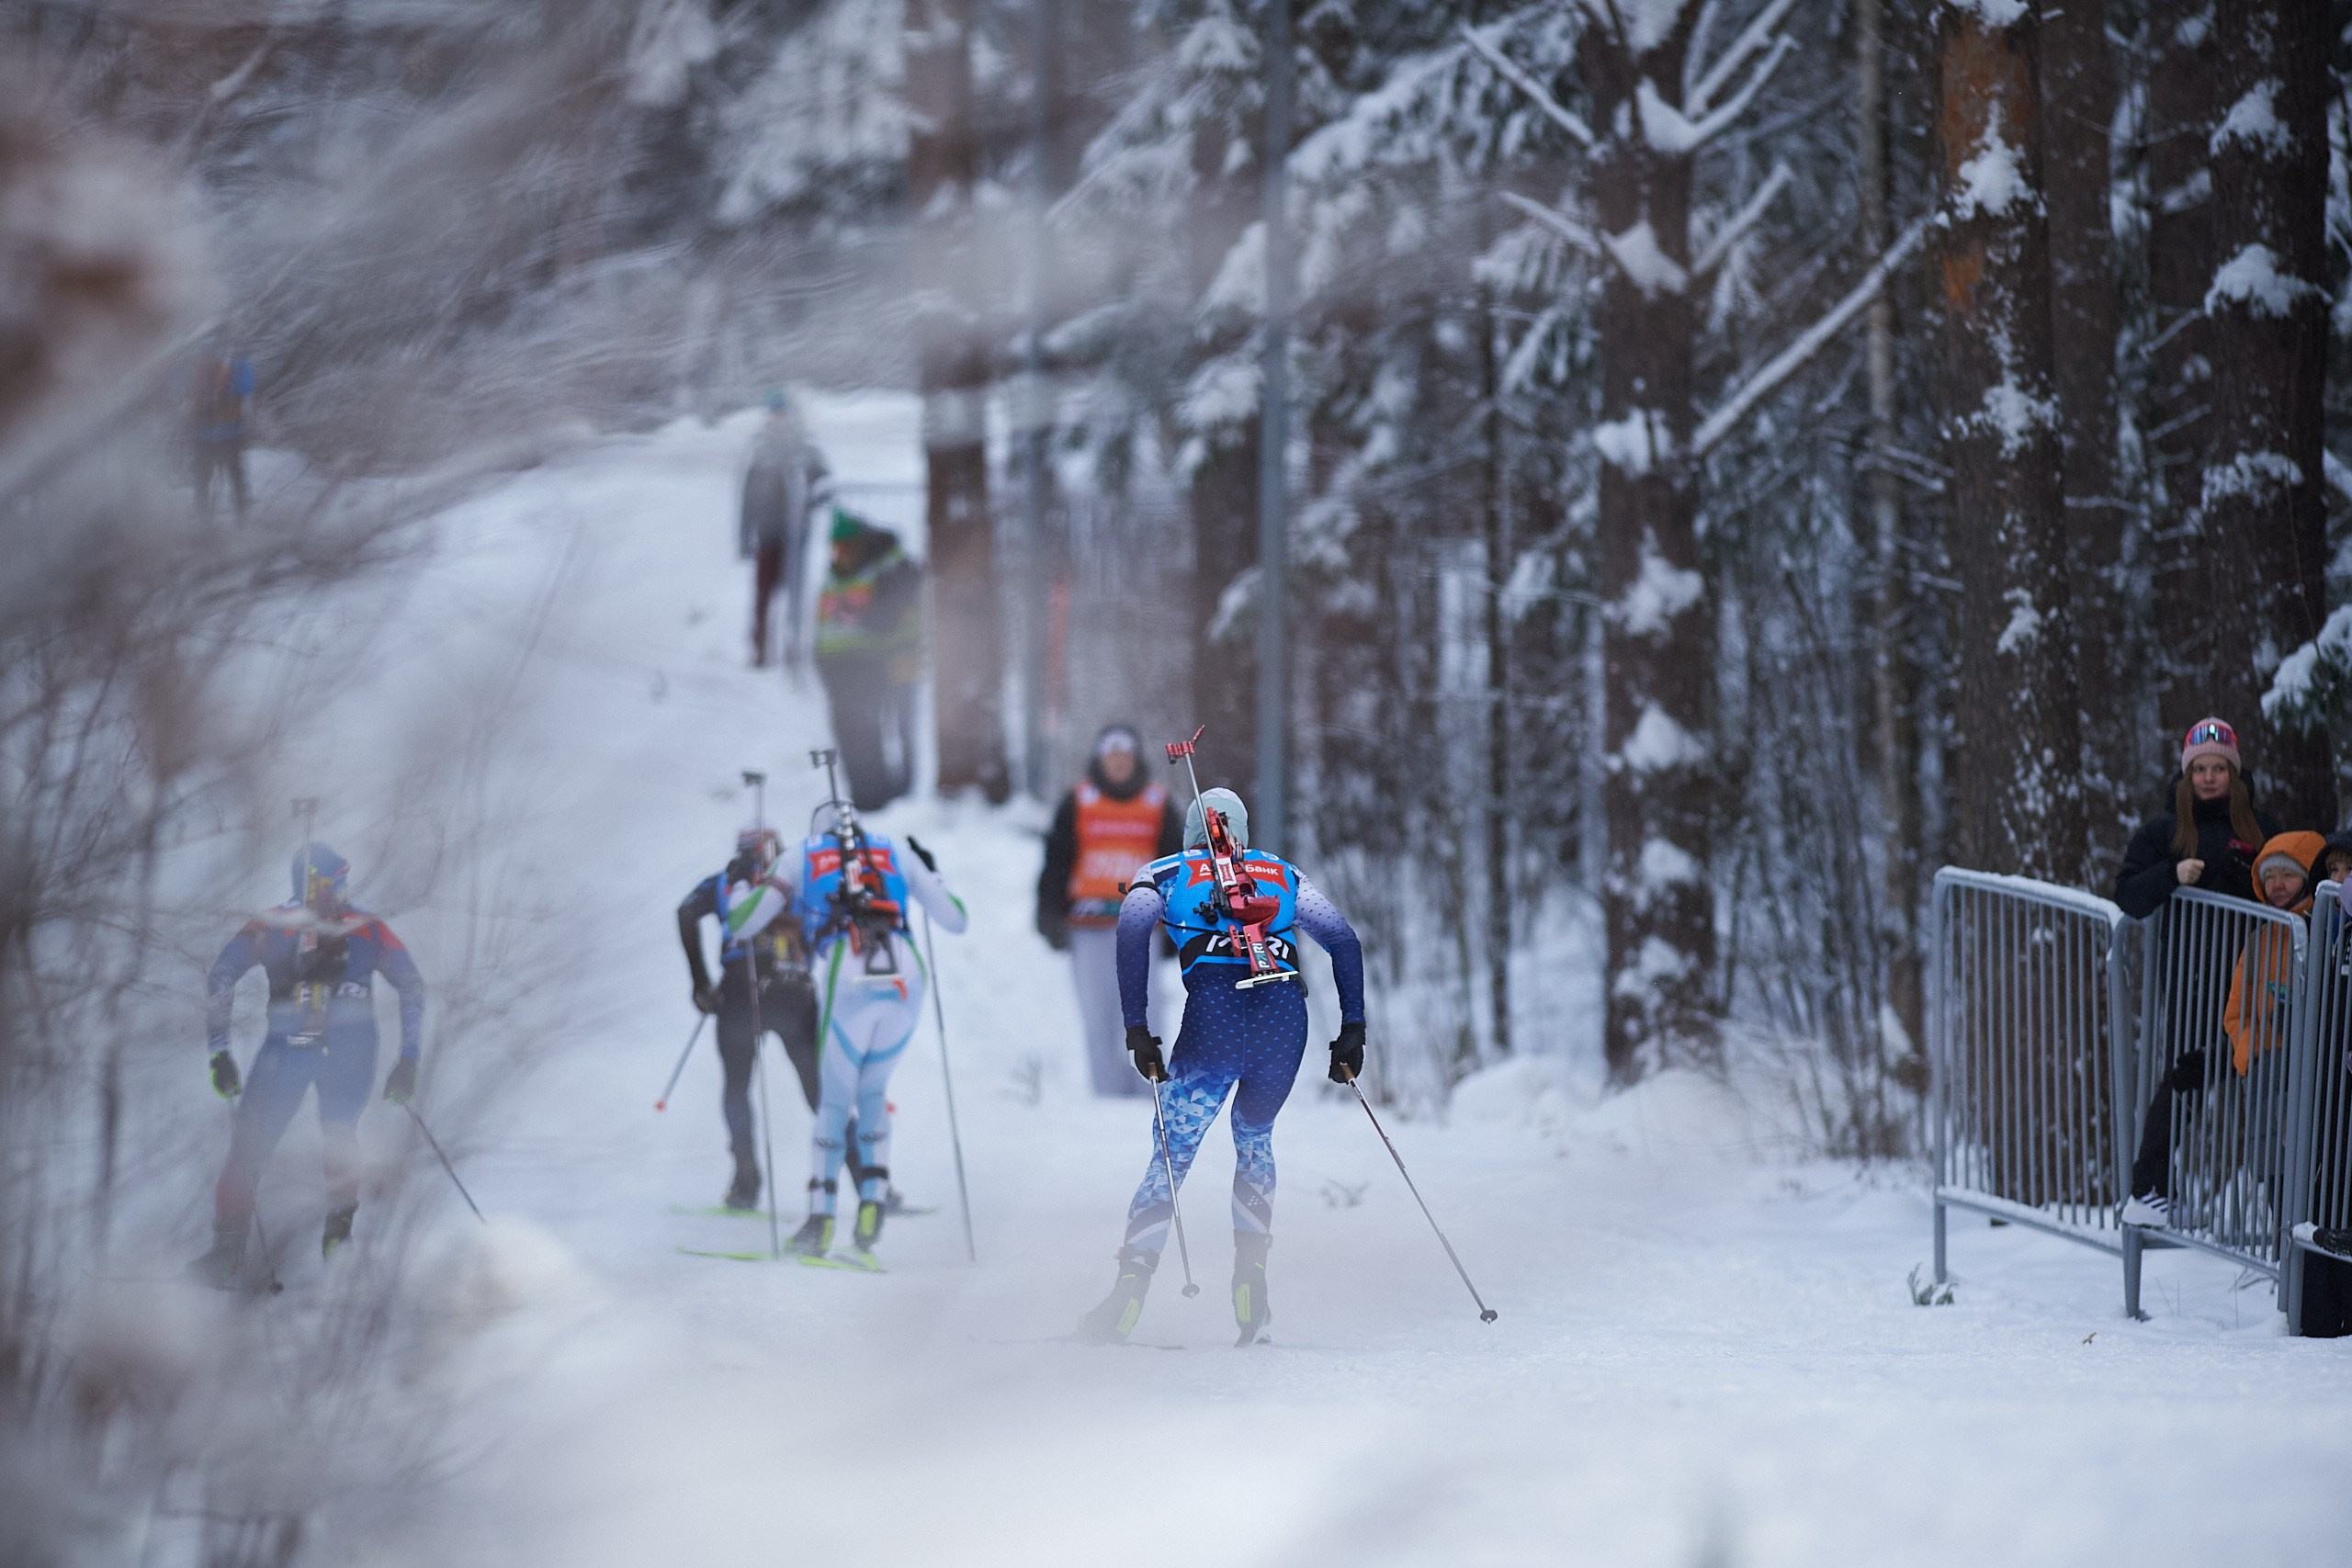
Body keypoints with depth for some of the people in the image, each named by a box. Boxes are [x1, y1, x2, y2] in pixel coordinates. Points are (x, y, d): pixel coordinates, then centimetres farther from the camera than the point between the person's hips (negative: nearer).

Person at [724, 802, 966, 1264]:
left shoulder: (802, 857, 21)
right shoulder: (897, 853, 25)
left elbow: (740, 925, 19)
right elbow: (955, 920, 27)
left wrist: (764, 891, 41)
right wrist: (931, 873, 45)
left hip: (847, 984, -2)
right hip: (906, 979, 2)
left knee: (835, 1101, 12)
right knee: (872, 1093, 20)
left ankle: (821, 1220, 3)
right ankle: (871, 1207, 5)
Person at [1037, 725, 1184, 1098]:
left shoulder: (1159, 806, 10)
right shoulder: (1077, 805, 7)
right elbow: (1056, 864, 7)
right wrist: (1051, 919, 1)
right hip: (1089, 927, 0)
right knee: (1098, 1016, -1)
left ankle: (1148, 1092, -1)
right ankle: (1109, 1094, 3)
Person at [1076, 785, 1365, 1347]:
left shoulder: (1165, 874, 22)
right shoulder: (1283, 874, 29)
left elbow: (1132, 930, 1)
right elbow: (1342, 938, 17)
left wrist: (1137, 1028, -2)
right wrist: (1352, 1027, 16)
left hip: (1214, 1010, -2)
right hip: (1287, 1014, 2)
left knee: (1171, 1155, 5)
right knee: (1254, 1135, 27)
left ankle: (1131, 1286, -9)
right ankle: (1251, 1273, 14)